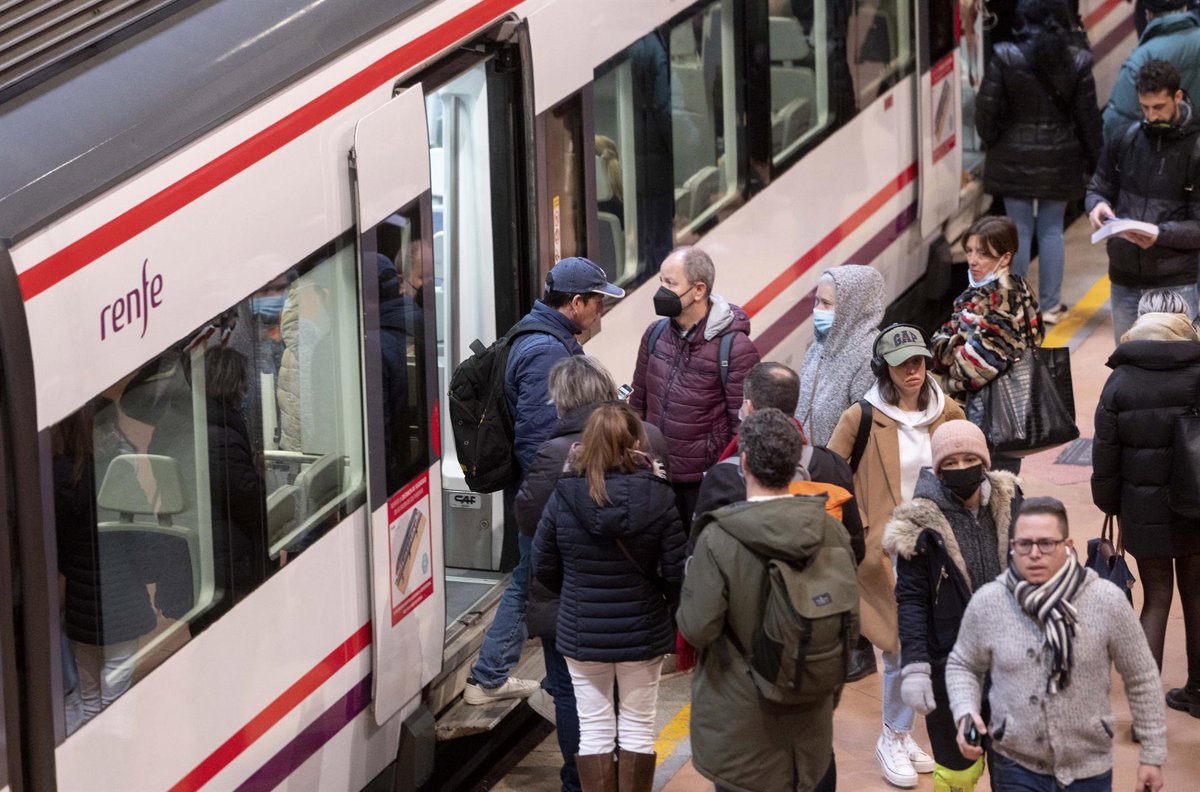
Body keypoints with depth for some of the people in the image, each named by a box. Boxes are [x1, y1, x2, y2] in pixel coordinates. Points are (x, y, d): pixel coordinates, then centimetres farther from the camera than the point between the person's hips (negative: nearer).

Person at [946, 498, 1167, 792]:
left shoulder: (1107, 602, -13)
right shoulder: (986, 603, -10)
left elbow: (1141, 679, -2)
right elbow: (962, 665, 8)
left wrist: (1153, 755, 1)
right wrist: (966, 713, -12)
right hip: (1016, 767, 0)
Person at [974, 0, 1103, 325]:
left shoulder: (1005, 58, -13)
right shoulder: (1076, 61, -8)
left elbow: (986, 109, -10)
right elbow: (1088, 117, -3)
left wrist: (992, 142, 9)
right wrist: (1095, 160, 9)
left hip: (1014, 159, -1)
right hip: (1059, 161, 1)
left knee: (1019, 229, 8)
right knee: (1051, 230, 12)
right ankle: (1050, 305, 16)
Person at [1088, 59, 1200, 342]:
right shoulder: (1125, 138, 4)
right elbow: (1098, 188, 14)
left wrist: (1160, 234, -24)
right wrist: (1097, 205, -9)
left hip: (1175, 284, -4)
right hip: (1124, 280, 4)